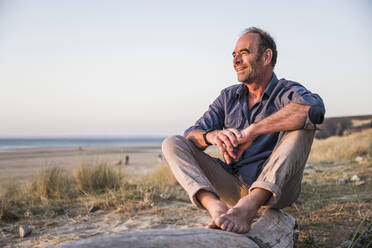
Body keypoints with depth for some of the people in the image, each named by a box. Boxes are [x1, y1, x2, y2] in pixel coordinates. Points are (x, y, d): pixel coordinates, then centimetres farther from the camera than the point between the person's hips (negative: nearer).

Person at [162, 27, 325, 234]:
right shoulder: (229, 97, 13)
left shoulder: (287, 91, -2)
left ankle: (248, 206, -41)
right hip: (234, 186, 4)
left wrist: (251, 131, -31)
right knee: (173, 143, -9)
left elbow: (314, 107, -30)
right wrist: (212, 136, -22)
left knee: (303, 123, -25)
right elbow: (192, 135, 4)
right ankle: (217, 208, -36)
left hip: (274, 188, -4)